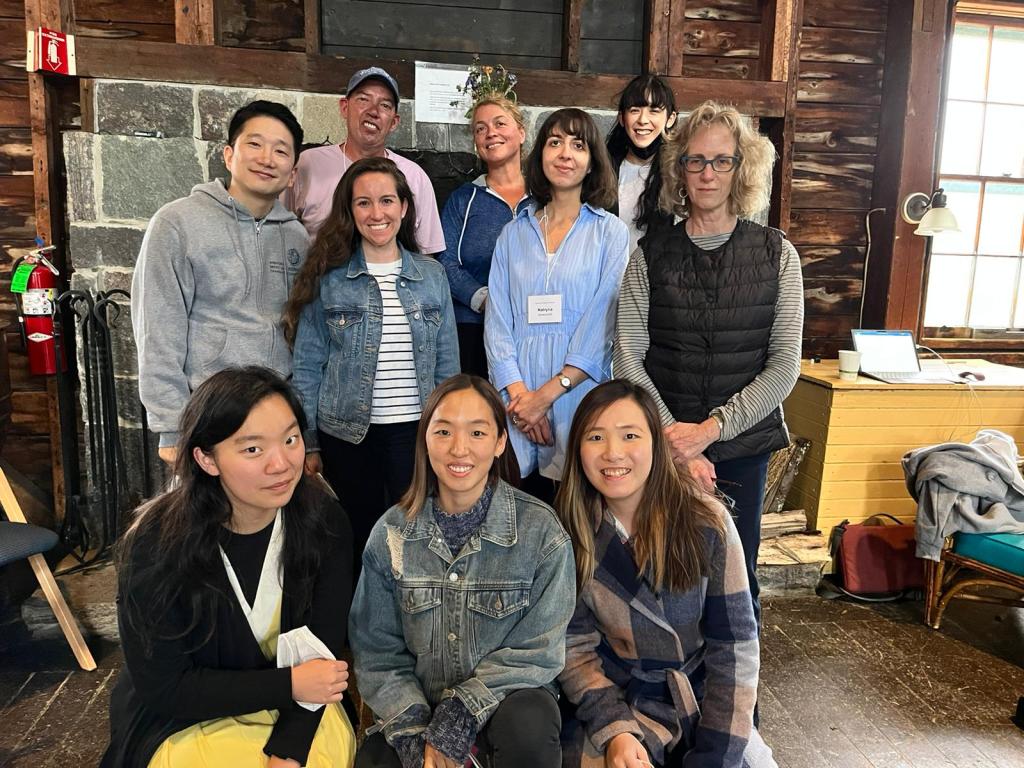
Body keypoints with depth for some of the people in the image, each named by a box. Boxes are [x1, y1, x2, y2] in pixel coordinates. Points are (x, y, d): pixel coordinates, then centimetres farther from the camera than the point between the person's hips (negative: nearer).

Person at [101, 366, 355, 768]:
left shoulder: (325, 525, -14)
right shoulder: (157, 544, -20)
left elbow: (321, 654, -10)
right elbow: (163, 688, -14)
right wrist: (288, 686, -19)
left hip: (298, 713, 2)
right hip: (186, 719, -1)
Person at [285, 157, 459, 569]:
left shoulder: (432, 275, 4)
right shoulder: (328, 278, -2)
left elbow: (447, 363, 7)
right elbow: (308, 368, 0)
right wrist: (309, 444, -2)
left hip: (417, 431, 1)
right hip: (348, 433, -1)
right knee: (357, 543, 12)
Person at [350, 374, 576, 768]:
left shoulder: (541, 530, -12)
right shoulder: (391, 534, -5)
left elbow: (537, 651, -10)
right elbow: (377, 652, -1)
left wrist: (460, 715, -19)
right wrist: (414, 736, -14)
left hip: (507, 698, -1)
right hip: (417, 707, 2)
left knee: (529, 727, -32)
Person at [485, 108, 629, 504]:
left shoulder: (611, 233, 3)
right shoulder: (513, 234, 11)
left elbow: (602, 323, -6)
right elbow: (497, 321, 5)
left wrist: (548, 393, -12)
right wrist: (518, 393, -9)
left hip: (580, 404, -2)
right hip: (517, 413, 2)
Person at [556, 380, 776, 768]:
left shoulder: (705, 520, -12)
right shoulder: (569, 532, -9)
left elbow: (734, 646, -9)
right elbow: (574, 648, -6)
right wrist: (614, 730, -19)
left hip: (707, 701, 0)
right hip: (614, 702, 0)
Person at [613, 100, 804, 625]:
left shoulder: (776, 254, 2)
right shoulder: (651, 253, 0)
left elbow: (784, 364, -3)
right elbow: (628, 359, -6)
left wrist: (711, 428, -14)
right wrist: (675, 442, -14)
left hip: (743, 448, 1)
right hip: (661, 449, 0)